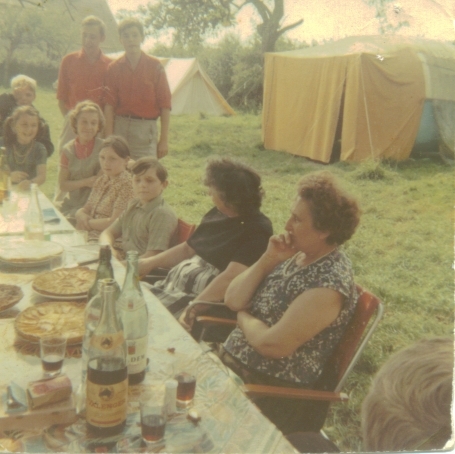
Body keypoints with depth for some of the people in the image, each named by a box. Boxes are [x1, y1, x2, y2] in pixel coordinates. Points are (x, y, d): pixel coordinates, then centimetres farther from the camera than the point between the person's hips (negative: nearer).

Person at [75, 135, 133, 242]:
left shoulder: (126, 184, -14)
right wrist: (81, 215, -8)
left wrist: (88, 223, -8)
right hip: (90, 235, 8)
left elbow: (115, 223, -18)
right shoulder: (101, 180, 13)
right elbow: (86, 209, 16)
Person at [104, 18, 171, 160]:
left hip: (146, 128, -1)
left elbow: (165, 105, -1)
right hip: (120, 127, 2)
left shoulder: (155, 66, 1)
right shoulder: (114, 68, 5)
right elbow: (109, 106, 1)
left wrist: (164, 139, -5)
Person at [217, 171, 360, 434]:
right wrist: (268, 260, -10)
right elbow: (233, 300, 2)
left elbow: (273, 345, -25)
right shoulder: (296, 255, 4)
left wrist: (244, 317, -6)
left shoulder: (329, 283, -21)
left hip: (268, 389, -7)